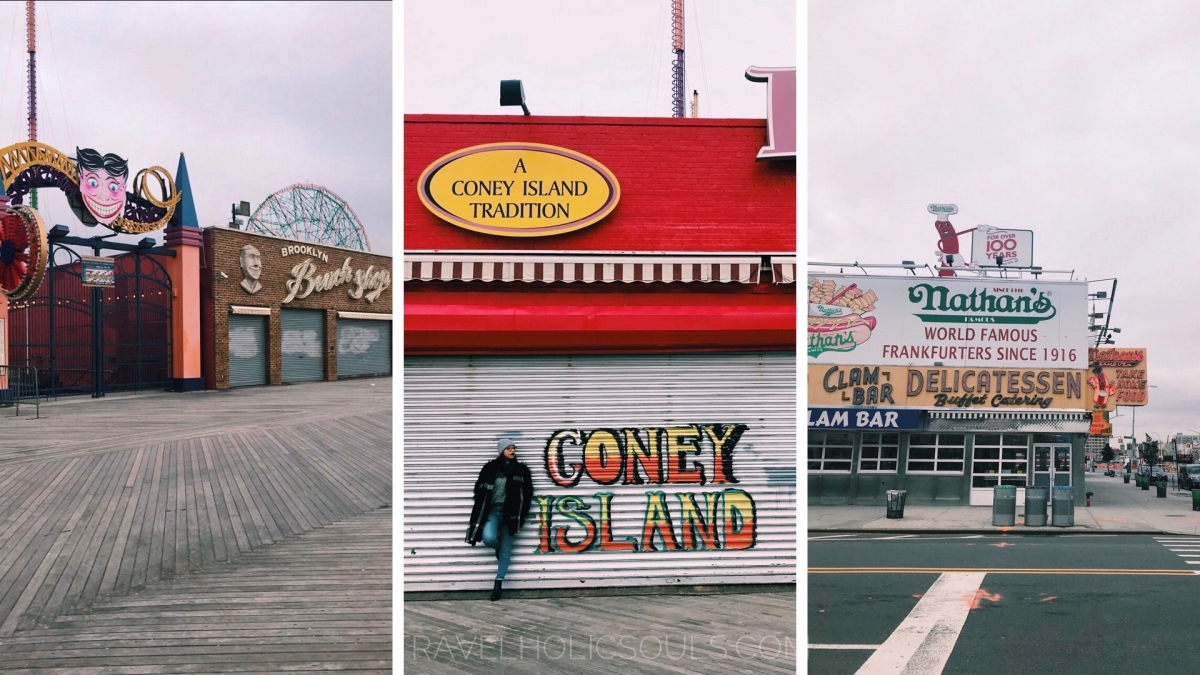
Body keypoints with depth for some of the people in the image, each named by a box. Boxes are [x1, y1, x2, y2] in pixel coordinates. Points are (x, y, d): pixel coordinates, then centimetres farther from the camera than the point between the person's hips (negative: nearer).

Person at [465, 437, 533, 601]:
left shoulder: (521, 470, 3)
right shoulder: (490, 468, 2)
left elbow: (528, 494, 3)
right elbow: (479, 491, 5)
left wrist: (521, 516, -5)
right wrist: (481, 514, -1)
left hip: (511, 512, 0)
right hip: (493, 510, 0)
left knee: (506, 549, 2)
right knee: (488, 538, -24)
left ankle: (499, 582, 10)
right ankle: (499, 547, 12)